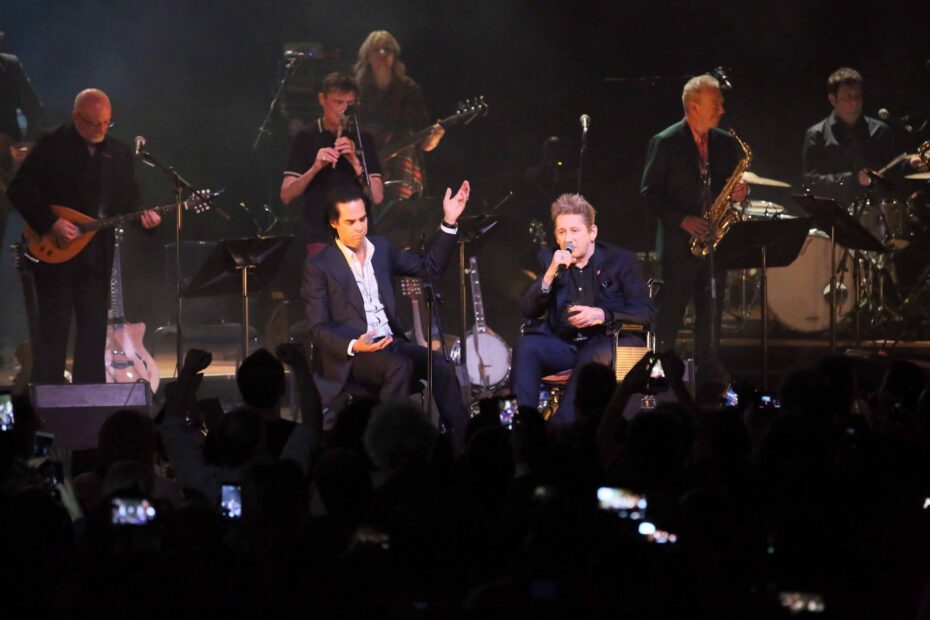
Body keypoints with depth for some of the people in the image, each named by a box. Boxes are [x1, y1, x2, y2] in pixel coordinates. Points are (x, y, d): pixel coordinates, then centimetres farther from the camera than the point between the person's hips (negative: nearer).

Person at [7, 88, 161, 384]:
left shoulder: (119, 152, 10)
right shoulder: (52, 146, -6)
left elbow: (129, 196, 14)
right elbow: (20, 190, -9)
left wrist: (142, 214, -8)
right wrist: (51, 223, -17)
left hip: (96, 257, 5)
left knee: (94, 332, 6)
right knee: (53, 333, -3)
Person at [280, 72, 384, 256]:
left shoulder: (362, 139, 9)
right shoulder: (306, 138, 3)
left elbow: (377, 197, 2)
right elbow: (286, 196, -2)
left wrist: (355, 162, -11)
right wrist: (315, 168, -17)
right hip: (320, 238, -2)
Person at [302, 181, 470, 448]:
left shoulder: (381, 248, 15)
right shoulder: (319, 266, -2)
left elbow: (430, 266, 16)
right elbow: (318, 329, -5)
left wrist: (449, 221, 7)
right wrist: (354, 345, -23)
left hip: (391, 343, 5)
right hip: (350, 355, -5)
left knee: (441, 366, -23)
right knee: (399, 366, -35)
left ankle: (462, 442, -24)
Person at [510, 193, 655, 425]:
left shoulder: (620, 260, 5)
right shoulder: (549, 259, 13)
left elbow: (646, 312, -2)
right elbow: (529, 311, 4)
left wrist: (603, 315, -19)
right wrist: (550, 274, -12)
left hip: (603, 342, -3)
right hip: (562, 344, 3)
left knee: (594, 357, -38)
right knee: (526, 347, -28)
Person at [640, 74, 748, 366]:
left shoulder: (726, 143, 9)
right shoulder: (665, 143, -6)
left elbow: (732, 185, 18)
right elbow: (650, 192, -7)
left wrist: (740, 192, -7)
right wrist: (682, 220, -16)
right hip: (679, 243, -5)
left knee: (710, 319, 6)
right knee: (669, 317, -2)